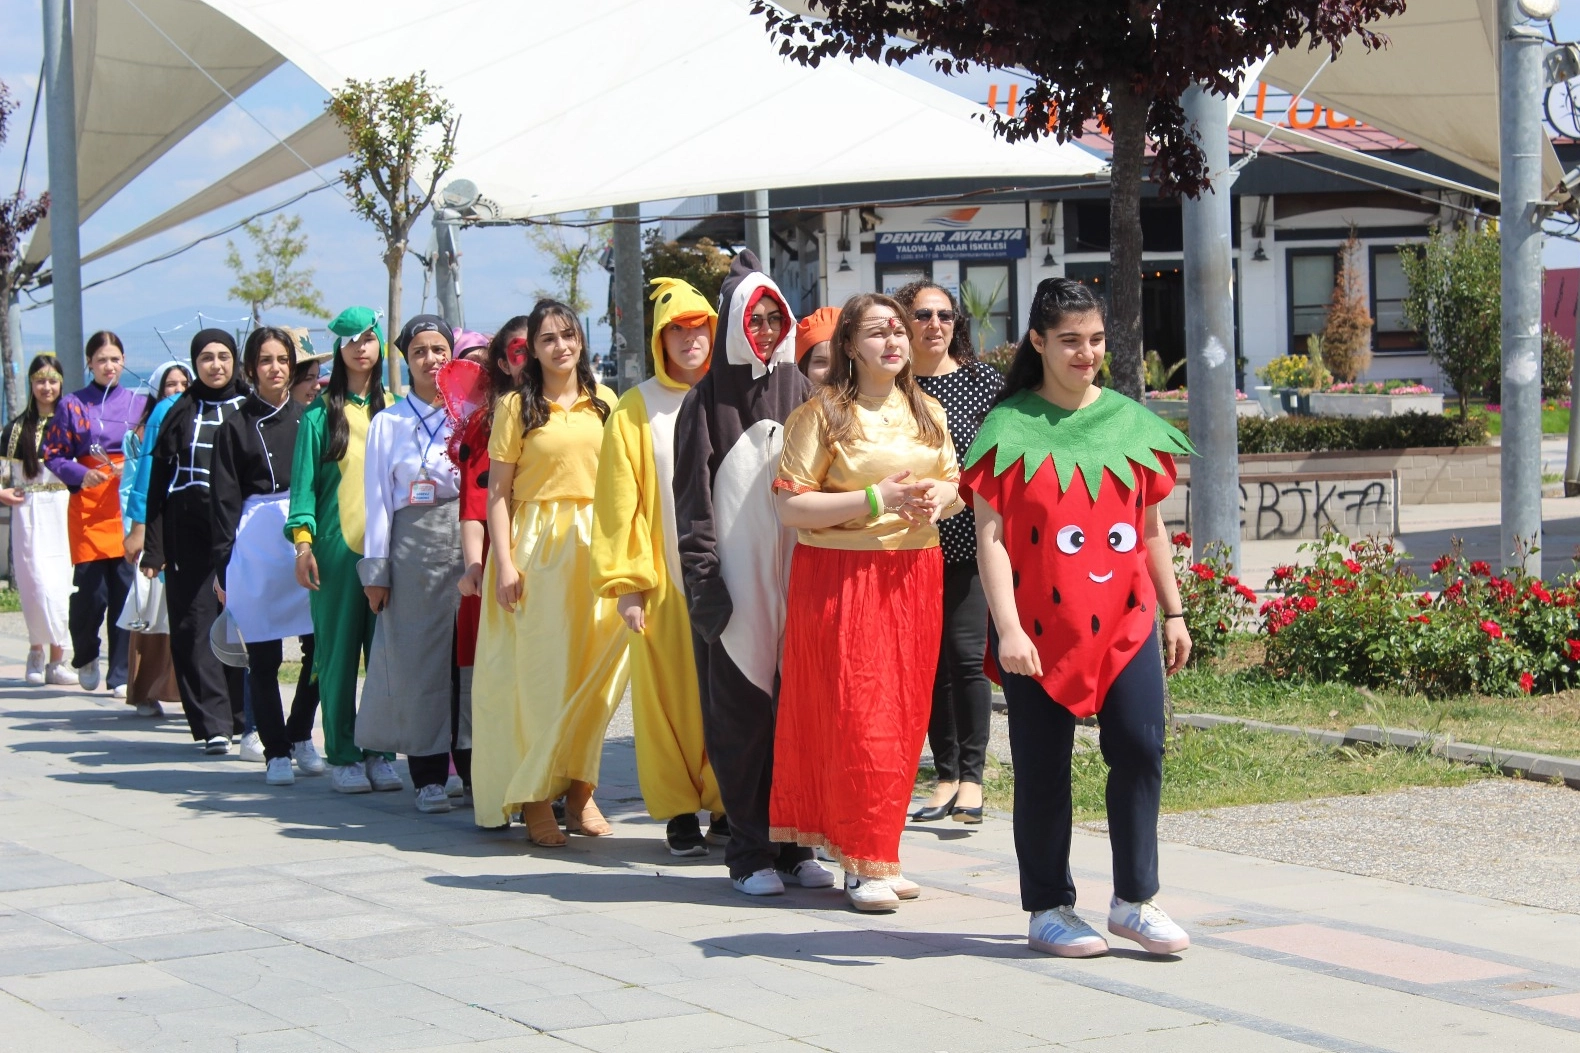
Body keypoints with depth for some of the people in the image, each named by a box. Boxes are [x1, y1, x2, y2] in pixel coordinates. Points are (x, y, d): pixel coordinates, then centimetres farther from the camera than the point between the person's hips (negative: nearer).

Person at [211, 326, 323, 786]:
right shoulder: (236, 427, 6)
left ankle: (300, 736, 17)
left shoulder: (307, 418, 10)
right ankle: (276, 752, 9)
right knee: (263, 657, 0)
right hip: (256, 544, -2)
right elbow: (225, 500, 4)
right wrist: (222, 566, -2)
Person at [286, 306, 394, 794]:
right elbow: (304, 480, 1)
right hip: (337, 543, -2)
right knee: (339, 651, -1)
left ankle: (379, 751, 8)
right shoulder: (321, 412, 5)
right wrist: (303, 539, -10)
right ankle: (342, 755, 5)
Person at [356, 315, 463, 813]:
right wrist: (376, 567, 2)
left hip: (465, 538, 0)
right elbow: (378, 497, 7)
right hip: (412, 544, 0)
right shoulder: (389, 422, 10)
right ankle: (429, 775, 2)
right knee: (418, 658, -1)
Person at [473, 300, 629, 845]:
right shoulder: (517, 407, 1)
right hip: (536, 544, -3)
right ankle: (536, 798, 1)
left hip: (595, 542, 3)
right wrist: (503, 561, -10)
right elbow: (497, 490, -1)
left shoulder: (603, 402, 10)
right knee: (539, 669, -4)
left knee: (594, 668, 1)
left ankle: (579, 787, 11)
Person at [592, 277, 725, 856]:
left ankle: (727, 805, 10)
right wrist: (627, 582, -7)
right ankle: (680, 811, 8)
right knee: (668, 689, 0)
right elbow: (621, 500, 0)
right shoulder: (636, 410, 3)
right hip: (665, 574, -1)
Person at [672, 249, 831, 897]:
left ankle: (795, 844, 12)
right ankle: (749, 851, 5)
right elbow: (694, 496, -3)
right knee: (742, 713, -1)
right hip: (736, 577, -3)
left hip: (795, 571, 3)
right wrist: (702, 579, -11)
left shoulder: (798, 391, 10)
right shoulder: (709, 400, 0)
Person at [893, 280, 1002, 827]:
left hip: (969, 538, -2)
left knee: (966, 652, -7)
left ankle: (972, 776, 2)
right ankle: (946, 775, 15)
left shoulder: (982, 380, 0)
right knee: (930, 657, 6)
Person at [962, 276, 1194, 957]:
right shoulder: (1011, 427, -3)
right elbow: (990, 536, -7)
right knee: (1043, 767, 4)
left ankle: (1134, 901, 8)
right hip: (1039, 625, -3)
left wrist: (1173, 613, 15)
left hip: (1124, 620, 3)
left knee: (1140, 748, -5)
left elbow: (1152, 526, 17)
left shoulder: (1131, 421, 10)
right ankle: (1049, 911, 16)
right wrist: (1007, 627, -14)